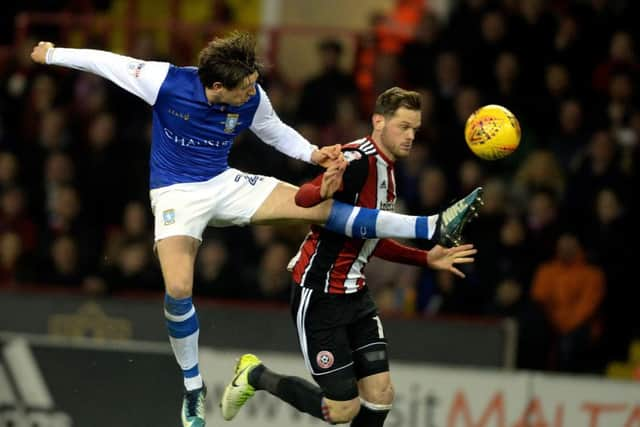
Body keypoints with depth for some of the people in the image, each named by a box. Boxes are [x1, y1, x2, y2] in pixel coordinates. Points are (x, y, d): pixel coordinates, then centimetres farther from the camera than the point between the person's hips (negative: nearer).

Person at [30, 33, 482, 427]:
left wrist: (314, 154, -8)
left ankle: (433, 228, -14)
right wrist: (53, 54, 2)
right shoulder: (166, 82, -24)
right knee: (178, 290, -22)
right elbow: (110, 62, -10)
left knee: (320, 206, -12)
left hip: (225, 184, 2)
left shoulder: (253, 100, -14)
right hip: (176, 193, -2)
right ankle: (194, 388, 0)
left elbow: (277, 132, 8)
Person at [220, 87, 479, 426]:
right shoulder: (359, 160, -19)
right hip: (319, 294, -9)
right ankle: (256, 376, 16)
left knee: (380, 395, -1)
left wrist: (426, 259, 20)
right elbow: (303, 197, -34)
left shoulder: (386, 169, 11)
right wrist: (323, 191, -56)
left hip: (354, 295, 9)